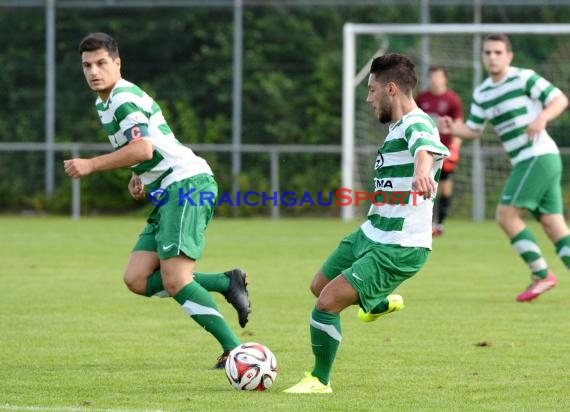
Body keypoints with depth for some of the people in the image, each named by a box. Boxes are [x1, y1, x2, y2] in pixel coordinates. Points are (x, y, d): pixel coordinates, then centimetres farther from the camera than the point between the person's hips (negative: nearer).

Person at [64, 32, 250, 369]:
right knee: (137, 279, 0)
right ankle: (227, 283, 3)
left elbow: (142, 149, -24)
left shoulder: (124, 98, -10)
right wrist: (138, 178, 16)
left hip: (187, 183, -10)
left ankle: (235, 351, -16)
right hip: (168, 194, 10)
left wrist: (90, 165, -19)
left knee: (174, 281, -18)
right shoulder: (104, 103, 22)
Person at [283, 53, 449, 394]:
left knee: (328, 302, -16)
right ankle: (382, 303, 52)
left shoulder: (417, 125, -21)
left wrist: (422, 173, -69)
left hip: (398, 250, -10)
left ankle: (320, 380, 5)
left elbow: (425, 150, -47)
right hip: (371, 235, 10)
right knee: (320, 286, 26)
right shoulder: (397, 127, 11)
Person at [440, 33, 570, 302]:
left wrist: (543, 117, -25)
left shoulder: (524, 78, -7)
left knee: (506, 214, -12)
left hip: (538, 156, -8)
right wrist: (453, 128, -4)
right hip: (524, 162, 8)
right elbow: (473, 130, 17)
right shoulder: (482, 94, 14)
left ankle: (541, 275, -5)